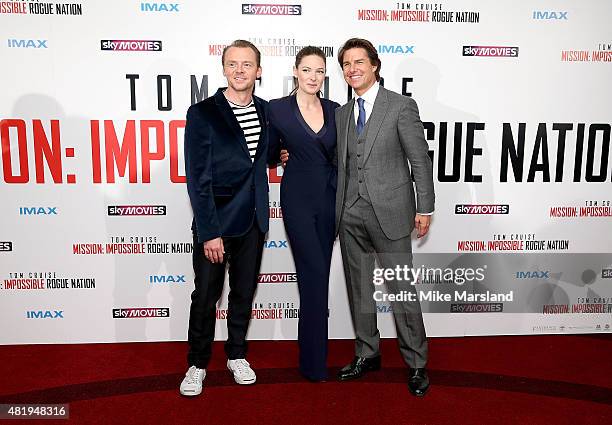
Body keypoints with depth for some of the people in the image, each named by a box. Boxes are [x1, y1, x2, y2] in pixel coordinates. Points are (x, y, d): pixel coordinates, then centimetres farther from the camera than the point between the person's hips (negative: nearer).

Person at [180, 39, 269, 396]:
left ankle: (237, 354, 34)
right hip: (215, 220, -4)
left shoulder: (266, 111, 6)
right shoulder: (203, 113, -9)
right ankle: (198, 364, 24)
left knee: (244, 292, 15)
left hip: (252, 220, 5)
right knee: (206, 296, 6)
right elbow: (198, 177, -13)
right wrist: (209, 232, -16)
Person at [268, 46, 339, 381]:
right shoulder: (277, 109, -3)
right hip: (298, 198, -4)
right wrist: (284, 152, -6)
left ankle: (312, 348, 27)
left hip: (329, 197, 4)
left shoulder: (334, 110, 7)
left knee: (318, 274, 11)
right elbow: (270, 155, 9)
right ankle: (315, 362, 5)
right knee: (314, 274, -8)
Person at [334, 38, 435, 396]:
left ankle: (416, 364, 18)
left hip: (389, 213, -5)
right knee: (359, 290, 14)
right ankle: (367, 354, 30)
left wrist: (425, 208, -6)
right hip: (351, 215, 5)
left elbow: (420, 160, -4)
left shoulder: (401, 106, -3)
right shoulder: (342, 113, 13)